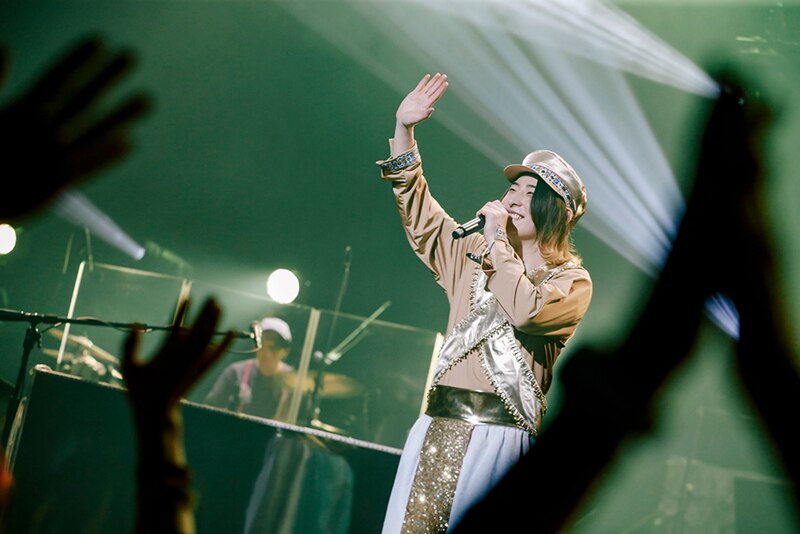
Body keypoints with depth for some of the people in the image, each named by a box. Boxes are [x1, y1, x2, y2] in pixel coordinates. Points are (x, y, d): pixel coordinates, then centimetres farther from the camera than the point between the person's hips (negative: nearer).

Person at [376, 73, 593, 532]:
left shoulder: (573, 281, 3)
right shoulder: (473, 254, 20)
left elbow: (527, 311, -17)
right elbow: (418, 211, 19)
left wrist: (498, 241, -7)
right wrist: (404, 129, 10)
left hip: (502, 433, -4)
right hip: (440, 425, 5)